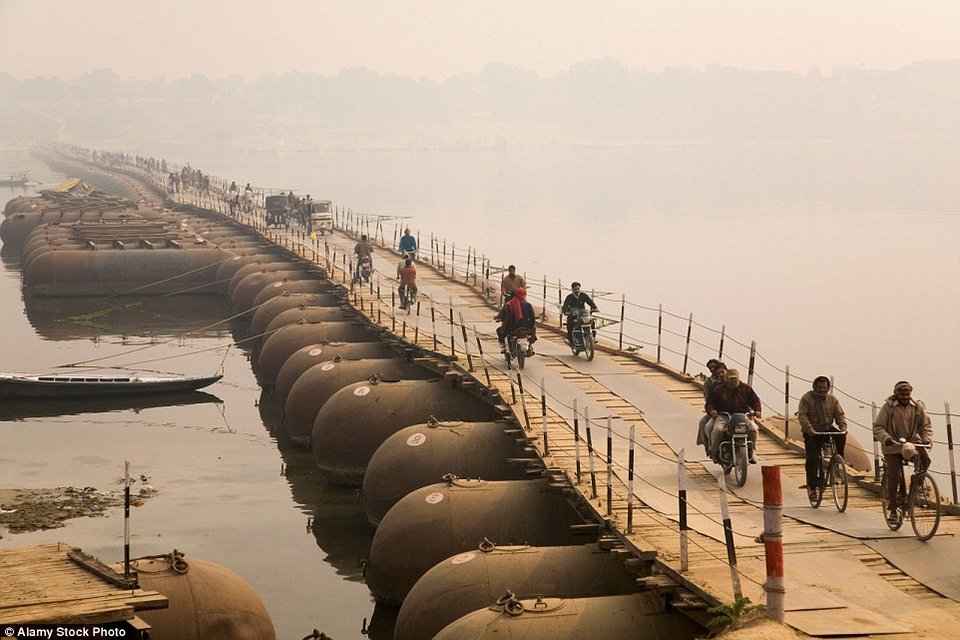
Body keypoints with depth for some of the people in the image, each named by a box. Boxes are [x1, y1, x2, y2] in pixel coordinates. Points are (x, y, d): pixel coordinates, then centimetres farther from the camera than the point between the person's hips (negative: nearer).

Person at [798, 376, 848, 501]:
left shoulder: (832, 399, 6)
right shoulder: (807, 398, -4)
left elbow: (840, 415, 4)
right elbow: (802, 415, -13)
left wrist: (843, 426, -17)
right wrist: (809, 429, -28)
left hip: (828, 429, 3)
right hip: (812, 433, -3)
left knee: (841, 436, -28)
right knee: (812, 460, -10)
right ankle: (812, 486, 0)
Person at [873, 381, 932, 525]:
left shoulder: (918, 406, 0)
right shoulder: (888, 407, -8)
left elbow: (926, 425, 4)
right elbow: (878, 427, -9)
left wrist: (927, 438, -16)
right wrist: (885, 438, -29)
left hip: (912, 442, 3)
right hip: (893, 446, -2)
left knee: (925, 459, -25)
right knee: (894, 477, -9)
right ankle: (893, 510, 3)